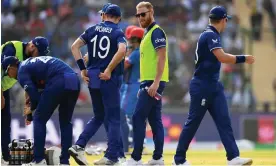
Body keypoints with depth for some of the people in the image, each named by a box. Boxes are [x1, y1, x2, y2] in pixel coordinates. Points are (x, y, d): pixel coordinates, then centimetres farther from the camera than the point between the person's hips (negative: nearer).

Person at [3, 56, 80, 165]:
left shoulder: (22, 70, 9)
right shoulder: (32, 62, 35)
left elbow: (33, 94, 0)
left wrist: (31, 109, 21)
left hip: (58, 82, -8)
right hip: (74, 81, 8)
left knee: (39, 119, 6)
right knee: (65, 121, 19)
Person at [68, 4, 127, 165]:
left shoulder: (93, 29, 9)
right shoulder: (118, 32, -4)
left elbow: (75, 46, 1)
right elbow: (122, 50, -24)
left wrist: (83, 69, 2)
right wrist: (109, 70, -17)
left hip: (92, 78, 5)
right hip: (109, 79, -5)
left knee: (99, 117, 18)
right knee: (113, 118, 4)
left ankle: (79, 146, 4)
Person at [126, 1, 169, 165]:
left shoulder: (156, 32, -10)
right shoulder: (148, 33, 19)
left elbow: (162, 57, -18)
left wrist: (155, 83, -25)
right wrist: (144, 85, 20)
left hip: (153, 82, -10)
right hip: (149, 83, 10)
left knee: (138, 118, -11)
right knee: (155, 120, 9)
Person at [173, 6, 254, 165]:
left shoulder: (212, 35, 15)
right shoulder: (210, 35, -15)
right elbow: (222, 57, -27)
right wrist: (243, 58, -20)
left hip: (214, 86, 9)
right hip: (202, 86, -9)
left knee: (224, 121, -1)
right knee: (193, 123, -2)